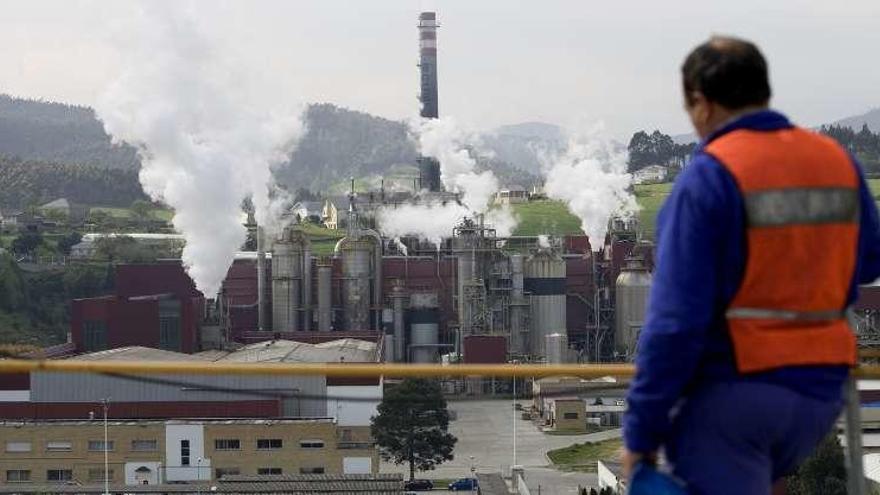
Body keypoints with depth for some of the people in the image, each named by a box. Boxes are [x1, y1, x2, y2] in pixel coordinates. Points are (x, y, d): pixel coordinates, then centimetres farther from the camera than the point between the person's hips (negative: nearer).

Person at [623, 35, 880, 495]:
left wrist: (641, 430, -12)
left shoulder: (708, 175, -13)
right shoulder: (839, 160, 5)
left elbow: (676, 318, -17)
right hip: (819, 392, 7)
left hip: (729, 393, -6)